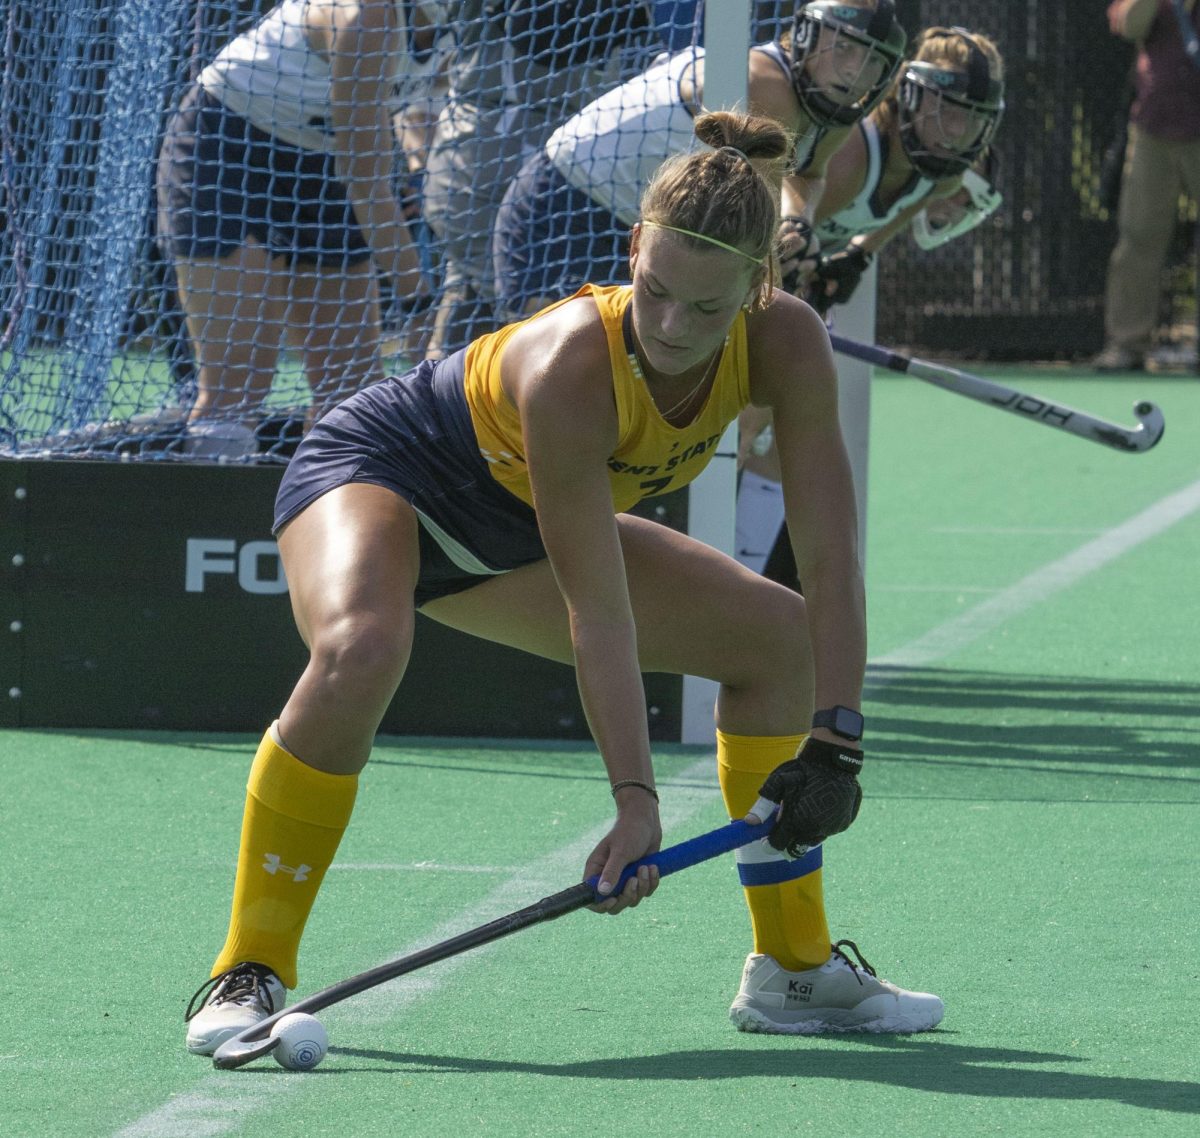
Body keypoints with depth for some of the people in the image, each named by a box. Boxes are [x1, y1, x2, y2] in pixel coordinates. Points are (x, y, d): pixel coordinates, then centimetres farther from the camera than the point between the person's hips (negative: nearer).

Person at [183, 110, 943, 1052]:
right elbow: (598, 615, -34)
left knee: (783, 638, 6)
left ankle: (794, 969, 17)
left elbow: (832, 560, -19)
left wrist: (835, 741, -28)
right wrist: (636, 802, -35)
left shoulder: (786, 345, -22)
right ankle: (249, 974, -27)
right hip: (378, 472, -7)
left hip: (505, 533, 7)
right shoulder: (568, 371, -38)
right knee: (358, 654, -40)